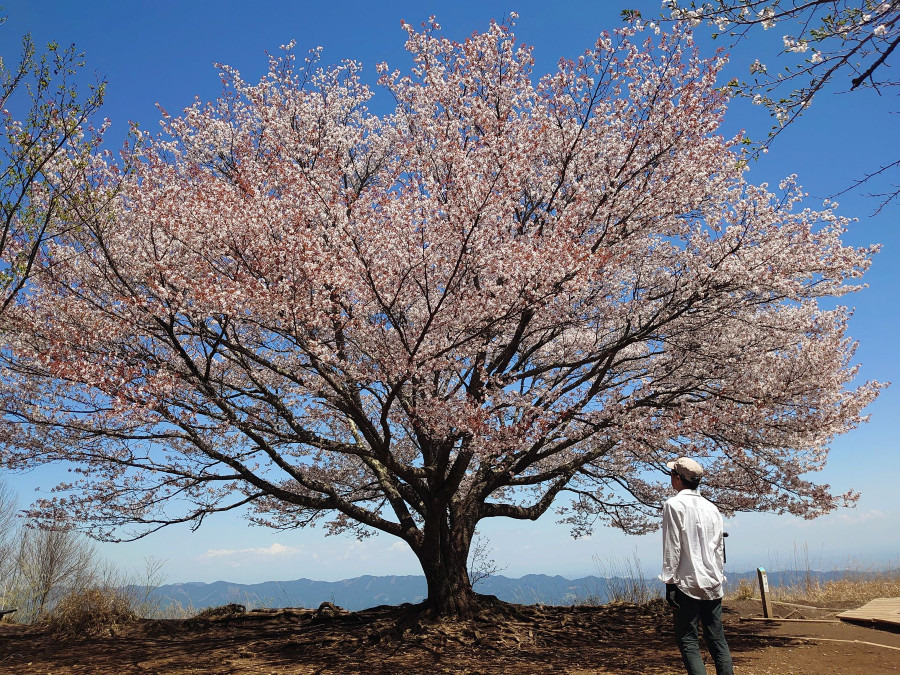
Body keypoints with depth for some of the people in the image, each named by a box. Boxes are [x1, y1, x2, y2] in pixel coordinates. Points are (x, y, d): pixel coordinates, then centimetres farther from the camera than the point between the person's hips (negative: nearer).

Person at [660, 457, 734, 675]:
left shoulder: (674, 504, -8)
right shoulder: (712, 508, 10)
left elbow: (672, 547, -11)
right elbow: (719, 548, 13)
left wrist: (670, 583, -8)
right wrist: (719, 579, 19)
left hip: (688, 583, -6)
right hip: (713, 584, 6)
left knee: (688, 641, -1)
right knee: (717, 640, 11)